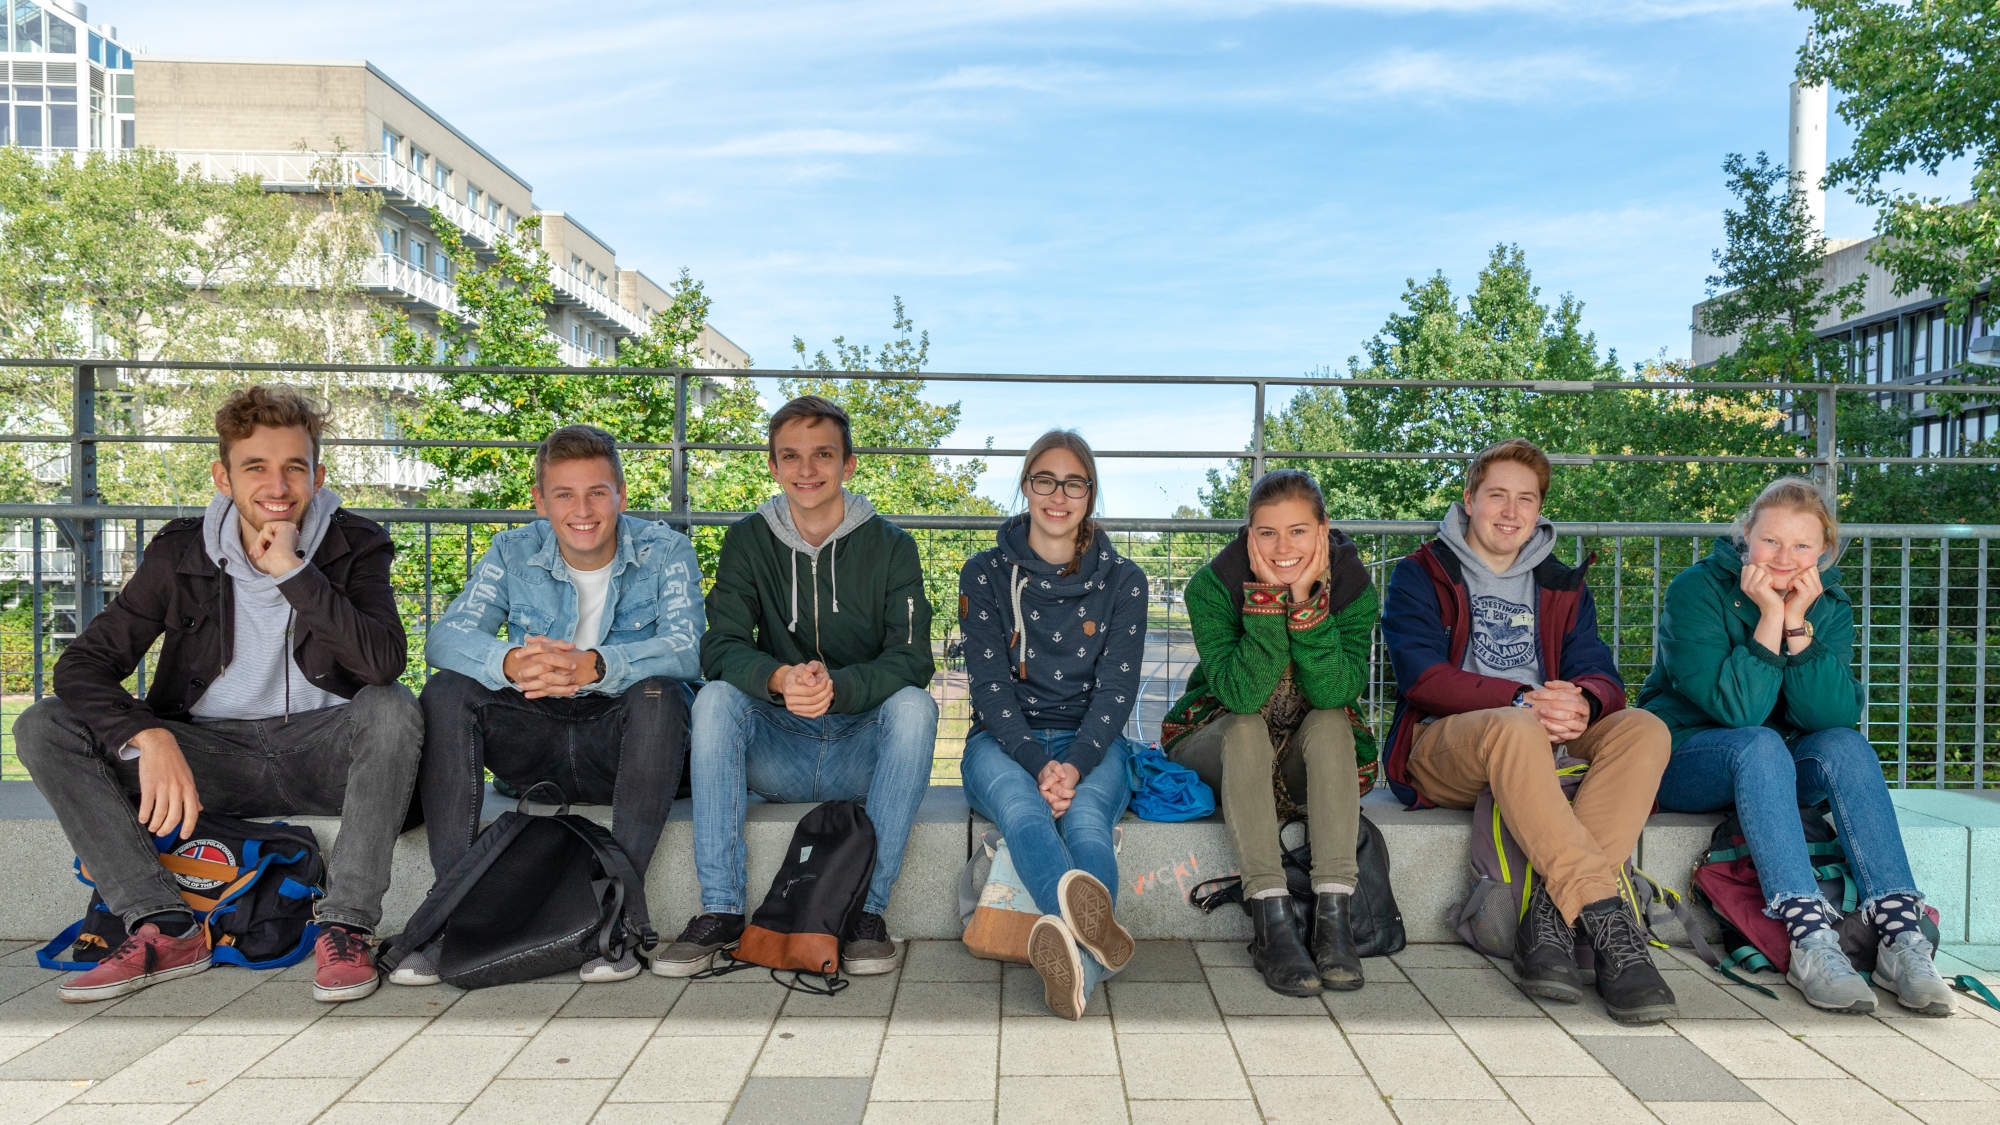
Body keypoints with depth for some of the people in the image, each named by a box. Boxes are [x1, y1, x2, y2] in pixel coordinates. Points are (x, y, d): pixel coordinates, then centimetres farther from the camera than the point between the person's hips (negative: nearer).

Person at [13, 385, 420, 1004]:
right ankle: (166, 928, -19)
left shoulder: (353, 547, -7)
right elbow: (82, 665, -8)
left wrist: (293, 572, -27)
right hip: (209, 752, 3)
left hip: (318, 751, -2)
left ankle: (345, 925, -27)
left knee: (392, 708, -33)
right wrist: (148, 737, -27)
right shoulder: (180, 553, -1)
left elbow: (386, 662, -24)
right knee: (42, 728, -14)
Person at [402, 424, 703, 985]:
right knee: (446, 691, -20)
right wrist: (511, 664, -36)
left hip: (619, 741, -2)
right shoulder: (513, 553, 2)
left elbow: (685, 648, -22)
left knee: (660, 695, -33)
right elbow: (444, 638, -12)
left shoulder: (665, 551, -5)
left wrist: (592, 665, -42)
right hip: (536, 740, 3)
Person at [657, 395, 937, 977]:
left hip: (862, 752, -1)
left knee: (915, 704, -29)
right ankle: (720, 910, -22)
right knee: (716, 698, -25)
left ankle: (868, 908, -24)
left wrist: (835, 687, -33)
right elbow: (720, 648, -9)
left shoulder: (890, 545, -1)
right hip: (776, 751, 1)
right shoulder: (749, 541, 3)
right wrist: (779, 680, -32)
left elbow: (912, 658, -12)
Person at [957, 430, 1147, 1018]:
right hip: (1004, 741, -1)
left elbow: (1116, 687, -1)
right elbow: (990, 683, -4)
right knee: (1022, 807, -37)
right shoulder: (985, 574, 6)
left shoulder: (1122, 581, 8)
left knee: (1085, 816, -35)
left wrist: (1074, 765, -21)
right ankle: (1095, 922, -68)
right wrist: (1038, 765, -21)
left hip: (1091, 743, 1)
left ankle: (1079, 960, -63)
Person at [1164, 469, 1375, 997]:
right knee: (1246, 728, -32)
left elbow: (1336, 692, -26)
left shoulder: (1351, 586, -12)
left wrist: (1306, 600, -34)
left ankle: (1333, 914, -32)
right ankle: (1272, 918, -37)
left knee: (1330, 722, -29)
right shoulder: (1213, 586, -18)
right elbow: (1241, 695, -30)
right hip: (1215, 743, -1)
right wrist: (1269, 598, -35)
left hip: (1307, 756, 2)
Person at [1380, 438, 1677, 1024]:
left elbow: (1602, 676, 7)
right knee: (1515, 728, -38)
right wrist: (1522, 700, -24)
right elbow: (1421, 676, -8)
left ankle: (1553, 911, -35)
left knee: (1644, 729, -24)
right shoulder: (1420, 575, 8)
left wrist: (1581, 703, -21)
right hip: (1443, 746, -4)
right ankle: (1609, 921, -42)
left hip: (1547, 750, 5)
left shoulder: (1563, 587, 21)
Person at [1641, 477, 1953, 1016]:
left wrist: (1798, 623, -22)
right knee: (1759, 744, -34)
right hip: (1684, 758, -4)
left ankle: (1900, 933, -34)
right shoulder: (1697, 590, -13)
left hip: (1782, 769, 4)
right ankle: (1809, 938, -44)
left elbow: (1835, 714, -16)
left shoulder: (1830, 606, 1)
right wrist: (1770, 618, -26)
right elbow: (1738, 710, -22)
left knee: (1845, 745, -25)